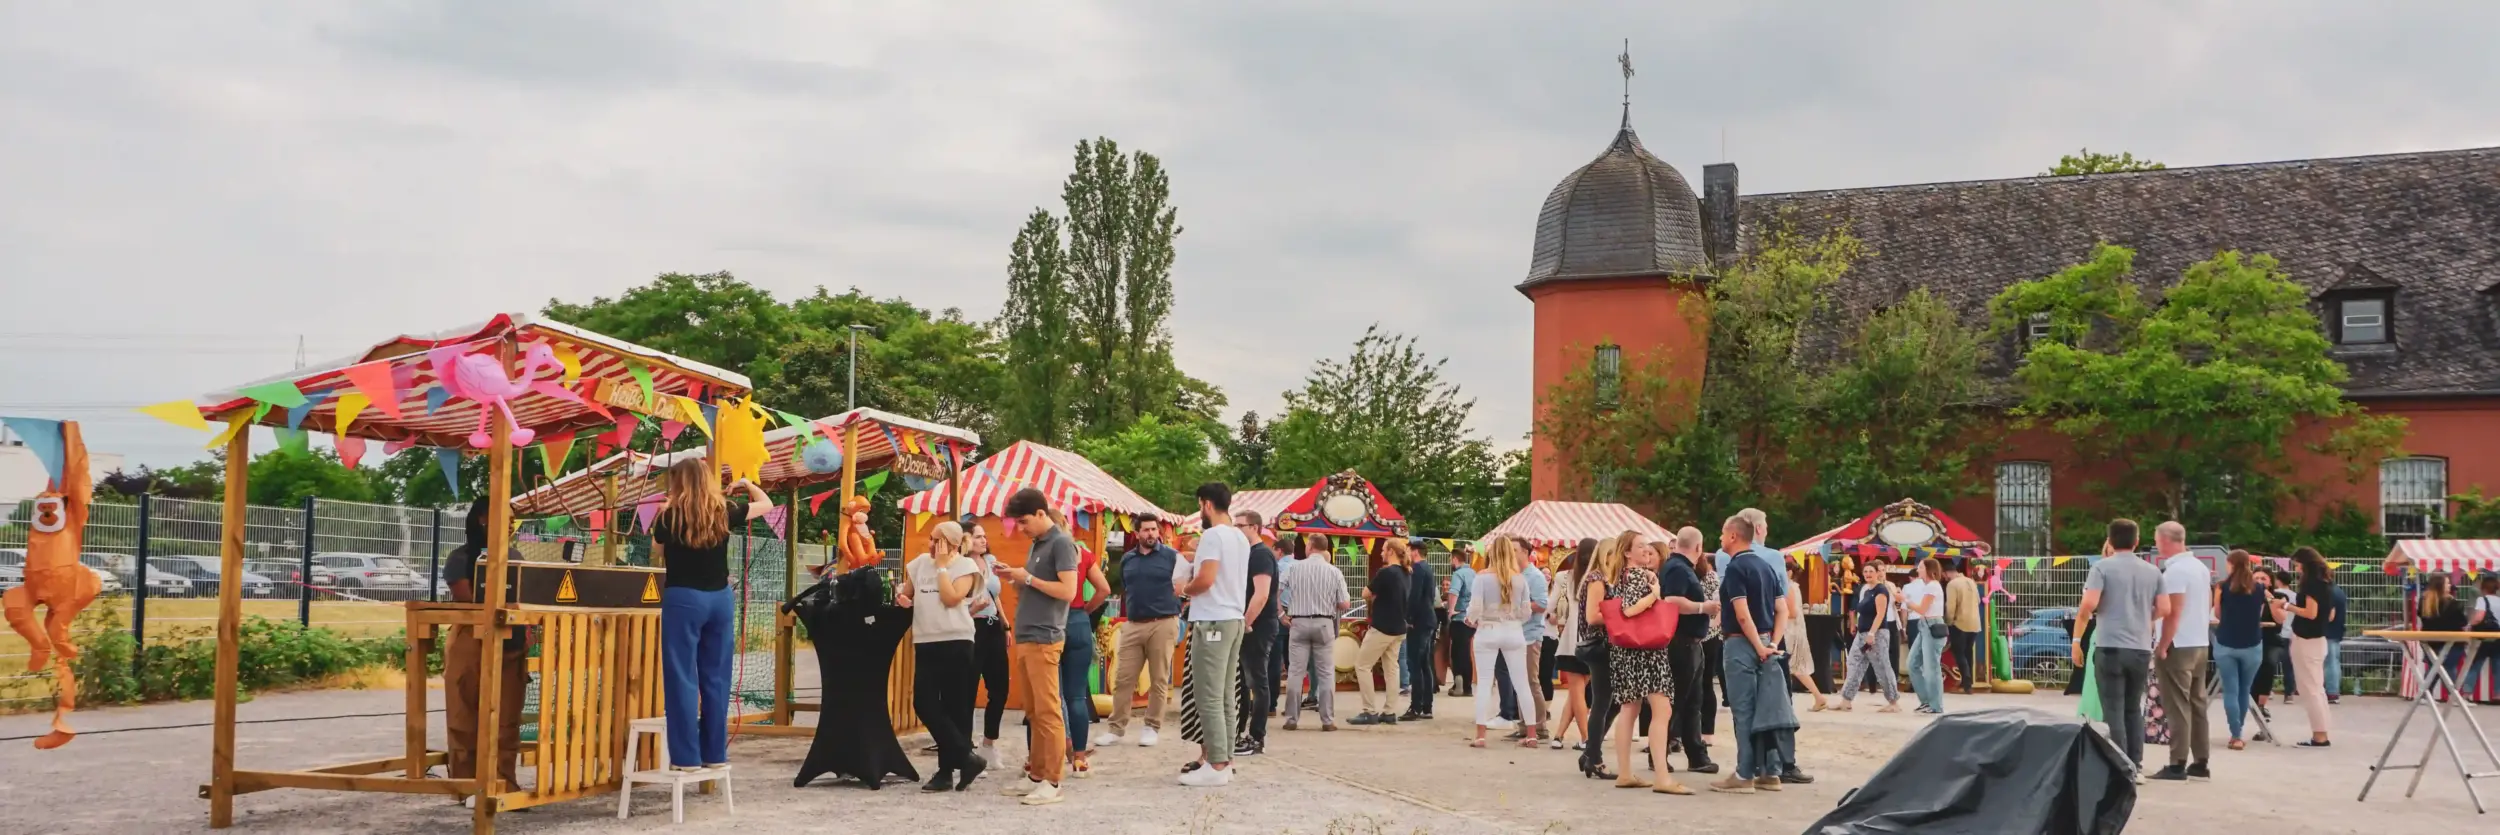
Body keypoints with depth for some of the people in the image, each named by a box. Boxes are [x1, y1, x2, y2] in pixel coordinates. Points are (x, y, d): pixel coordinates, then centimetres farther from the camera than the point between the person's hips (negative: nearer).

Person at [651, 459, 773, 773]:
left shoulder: (669, 516, -8)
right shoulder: (724, 512, 1)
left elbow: (658, 549, 13)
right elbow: (766, 504, 17)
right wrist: (746, 483, 32)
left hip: (683, 599, -4)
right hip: (720, 598, 4)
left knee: (682, 679, 0)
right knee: (716, 678, 11)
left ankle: (687, 757, -2)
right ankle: (715, 753, 15)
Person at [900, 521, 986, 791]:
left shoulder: (966, 566, -1)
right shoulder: (919, 563, 14)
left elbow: (951, 598, -15)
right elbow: (904, 592, 24)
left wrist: (942, 566, -8)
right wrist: (900, 597, 1)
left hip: (955, 643, -5)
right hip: (926, 643, 5)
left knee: (954, 708, 0)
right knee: (924, 704, -4)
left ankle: (948, 770, 8)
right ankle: (966, 758, 2)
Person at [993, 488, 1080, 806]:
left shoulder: (1061, 542, -9)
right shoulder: (1037, 544, 18)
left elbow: (1067, 591, -18)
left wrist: (1028, 578, -13)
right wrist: (1015, 580, 4)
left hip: (1044, 639, -9)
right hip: (1025, 638, 9)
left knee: (1047, 712, -7)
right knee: (1033, 713, 11)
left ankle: (1052, 782, -5)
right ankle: (1036, 775, 16)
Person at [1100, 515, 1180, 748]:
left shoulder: (1172, 556, -1)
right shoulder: (1127, 559, 12)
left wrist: (1175, 610, -9)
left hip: (1163, 624, -3)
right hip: (1133, 625, 4)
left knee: (1159, 680, 2)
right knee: (1123, 679, 2)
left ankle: (1152, 727, 11)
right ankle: (1116, 728, 8)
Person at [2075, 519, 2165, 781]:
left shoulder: (2102, 567, -5)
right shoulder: (2152, 571, 9)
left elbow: (2089, 604, -15)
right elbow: (2162, 610, 8)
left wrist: (2081, 618, 6)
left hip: (2110, 647, -4)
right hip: (2141, 649, 4)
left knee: (2113, 711, 0)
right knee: (2134, 709, 16)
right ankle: (2136, 767, 15)